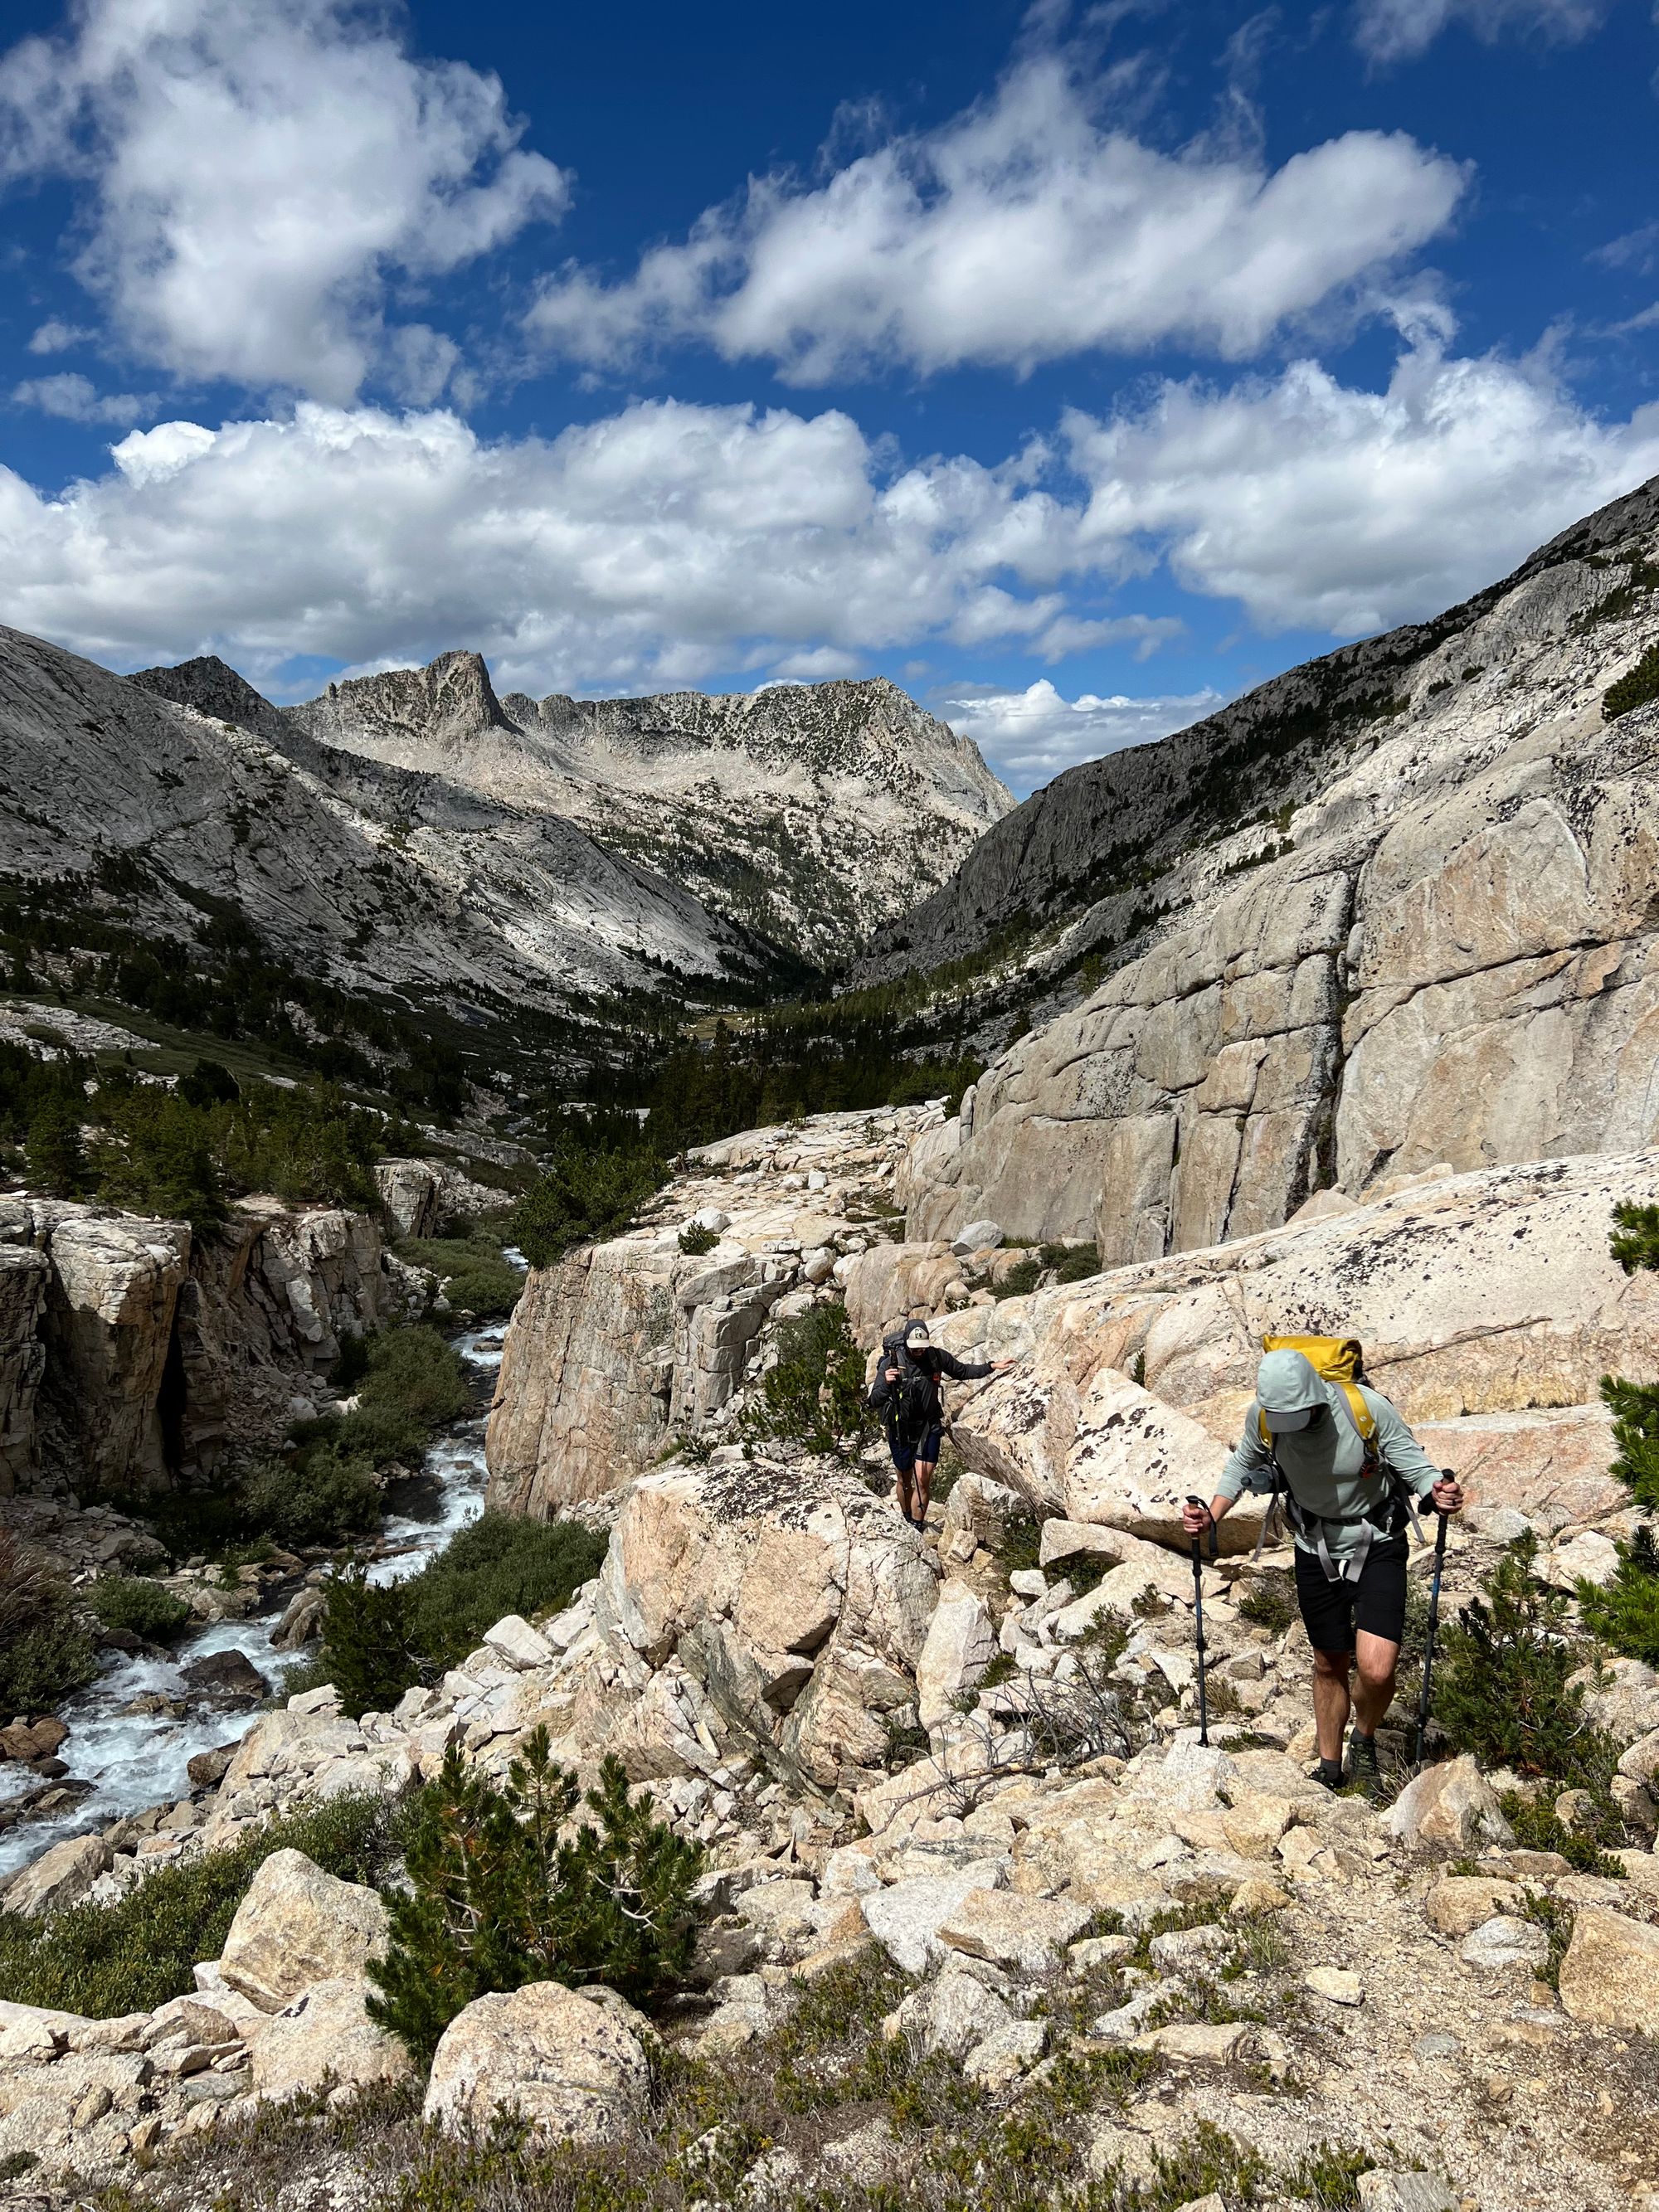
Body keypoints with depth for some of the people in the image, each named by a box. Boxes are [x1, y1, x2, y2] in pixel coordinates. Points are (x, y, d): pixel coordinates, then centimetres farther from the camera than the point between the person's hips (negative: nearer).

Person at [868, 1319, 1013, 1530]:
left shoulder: (936, 1357, -9)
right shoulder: (891, 1362, -18)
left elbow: (962, 1371, 10)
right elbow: (875, 1401, -20)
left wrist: (991, 1366, 1)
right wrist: (886, 1383, -39)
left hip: (929, 1427, 1)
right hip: (900, 1430, -1)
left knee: (922, 1480, -9)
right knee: (905, 1481, 14)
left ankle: (917, 1528, 1)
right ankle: (906, 1520, 38)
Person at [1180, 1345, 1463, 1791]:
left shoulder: (1366, 1407, -28)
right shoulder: (1262, 1416, -17)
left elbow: (1413, 1461, -16)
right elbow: (1241, 1468, 3)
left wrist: (1438, 1494, -37)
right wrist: (1211, 1516, -11)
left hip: (1377, 1544, -3)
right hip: (1315, 1548, 3)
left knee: (1376, 1671, -16)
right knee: (1330, 1665, 16)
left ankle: (1364, 1741, 18)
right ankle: (1329, 1770, 39)